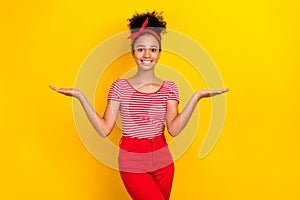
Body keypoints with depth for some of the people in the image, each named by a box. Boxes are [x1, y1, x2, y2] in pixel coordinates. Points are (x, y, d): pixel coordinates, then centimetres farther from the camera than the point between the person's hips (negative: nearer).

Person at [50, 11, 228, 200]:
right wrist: (80, 97, -13)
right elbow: (105, 129, -8)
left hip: (163, 161, 3)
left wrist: (196, 97, -19)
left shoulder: (169, 87, 1)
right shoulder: (120, 86, -3)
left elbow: (174, 129, -11)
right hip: (132, 163, -2)